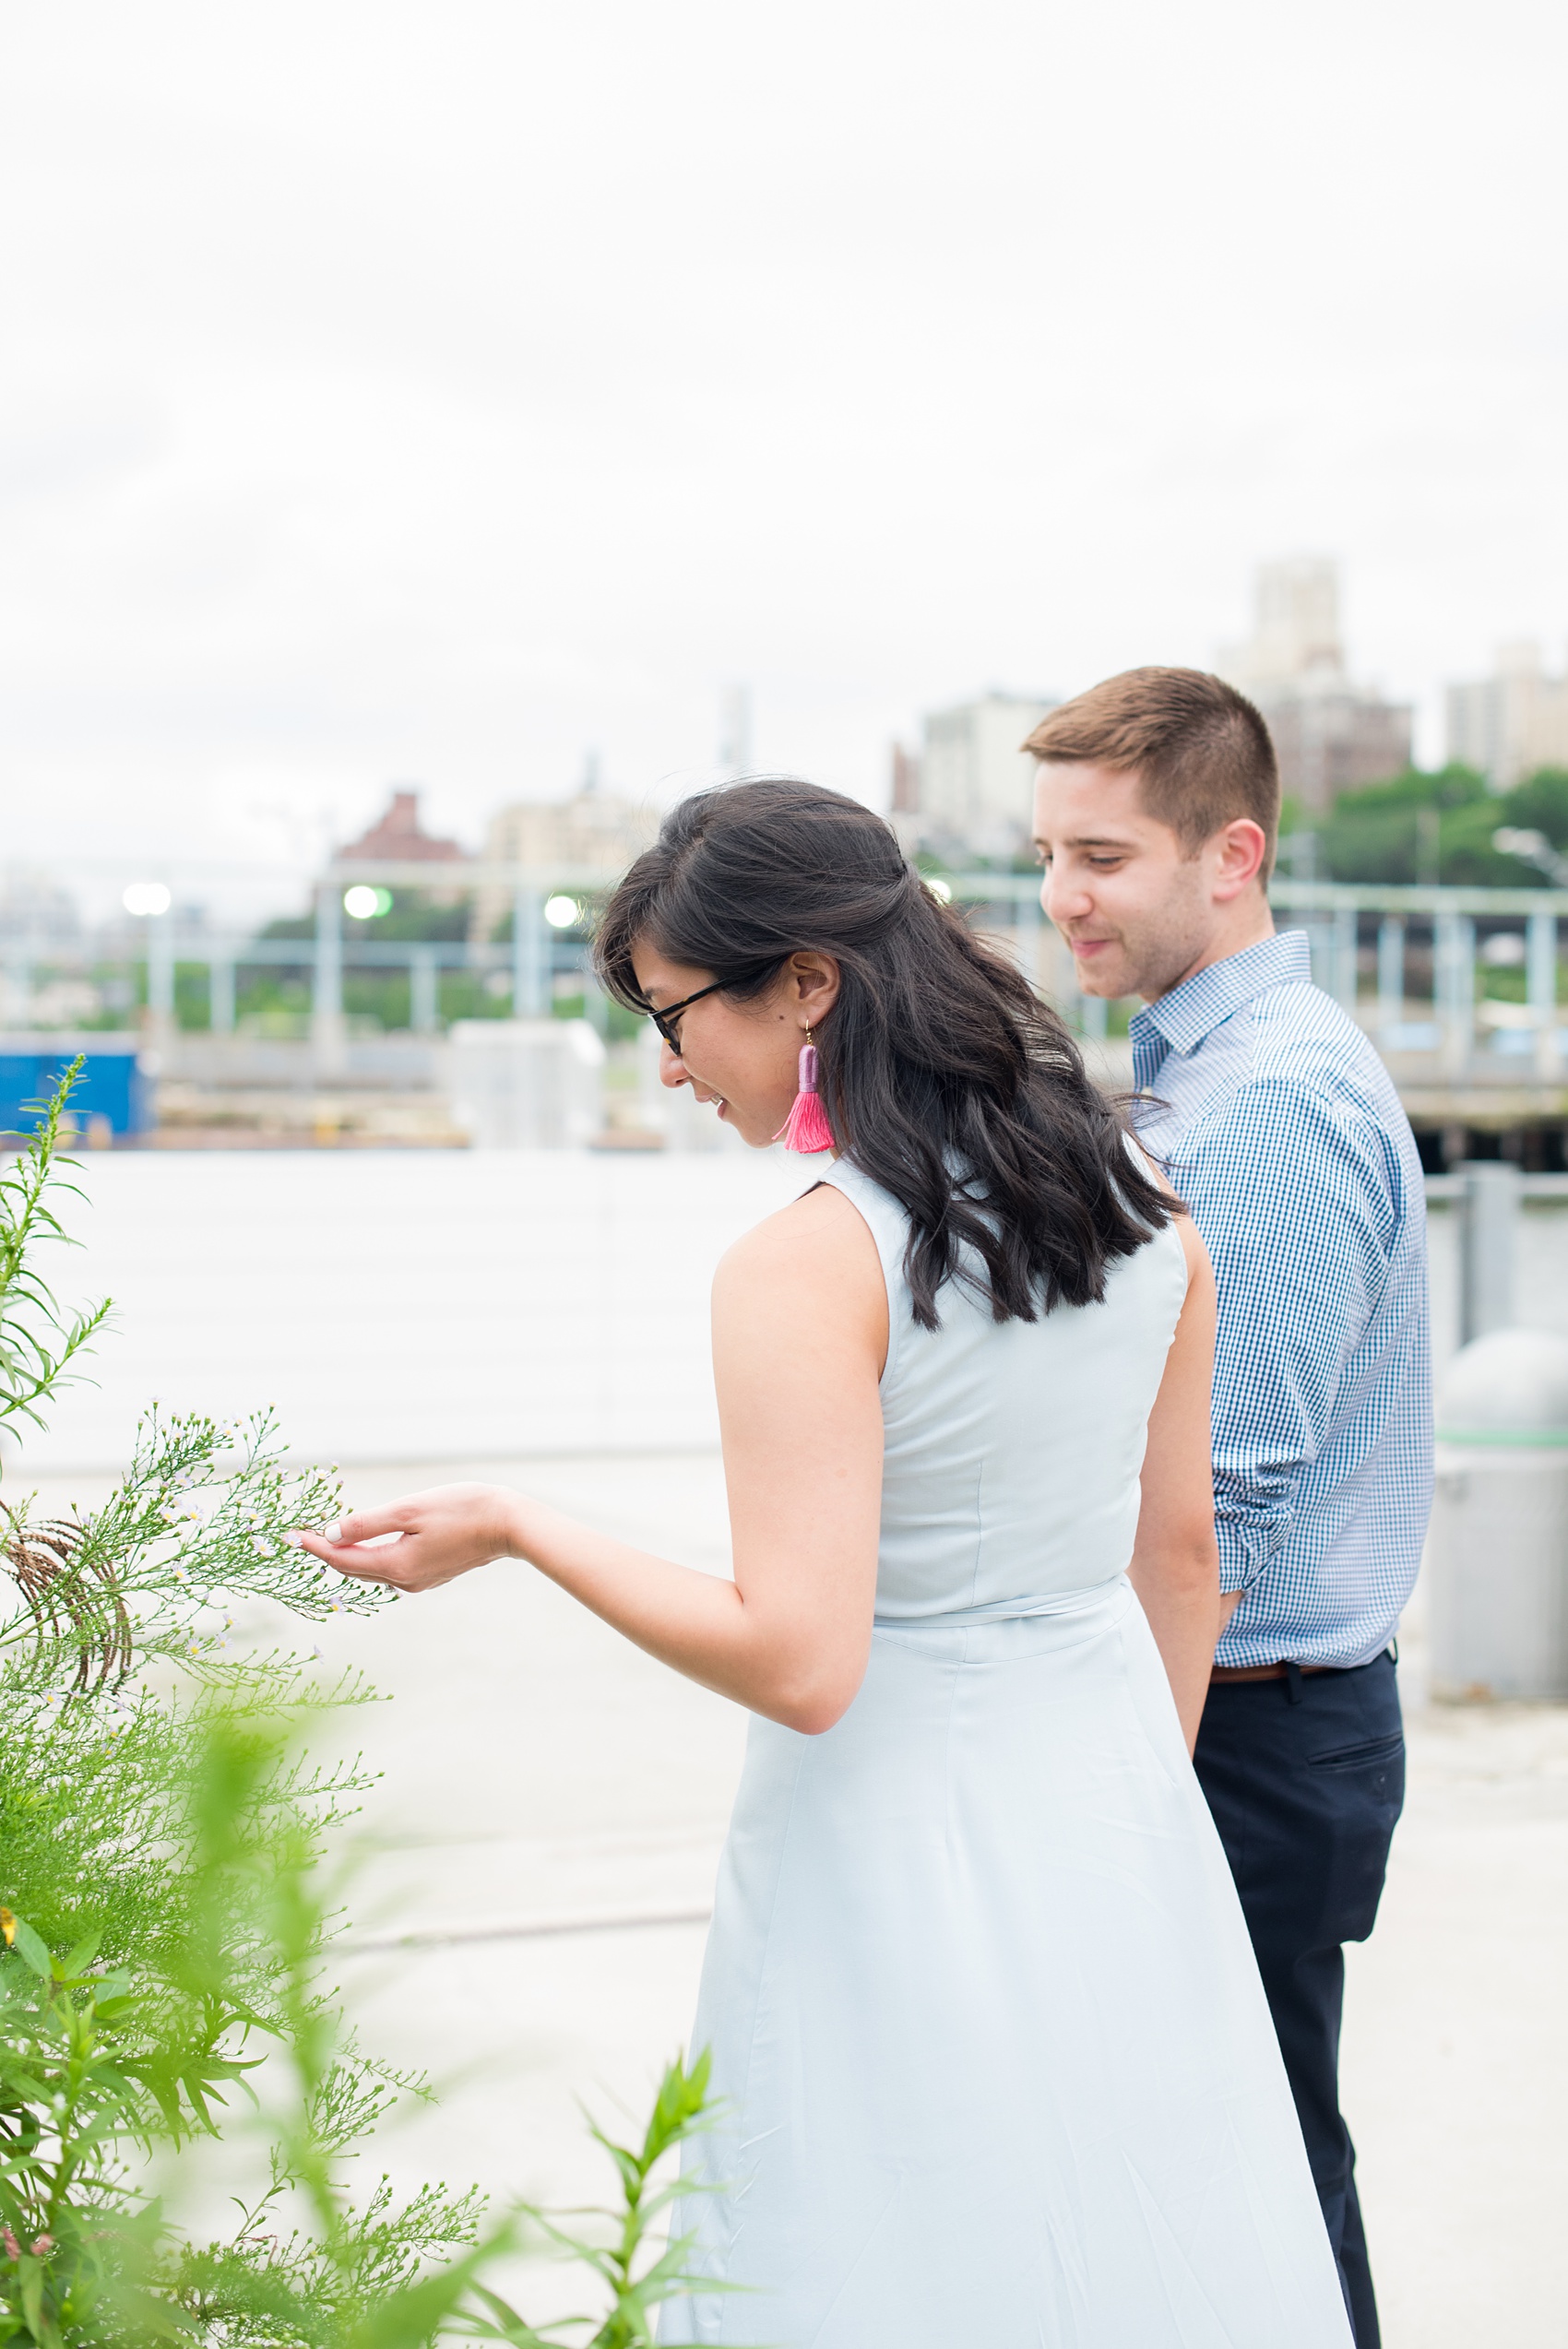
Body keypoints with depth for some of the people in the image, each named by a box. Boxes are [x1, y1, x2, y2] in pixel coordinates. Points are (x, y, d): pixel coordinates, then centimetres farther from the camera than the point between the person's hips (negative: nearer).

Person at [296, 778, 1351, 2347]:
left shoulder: (804, 1271, -21)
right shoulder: (1149, 1213, 1)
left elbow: (797, 1661, -23)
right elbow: (1181, 1544, 9)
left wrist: (515, 1528, -13)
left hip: (896, 1820, -6)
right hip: (1111, 1786, 7)